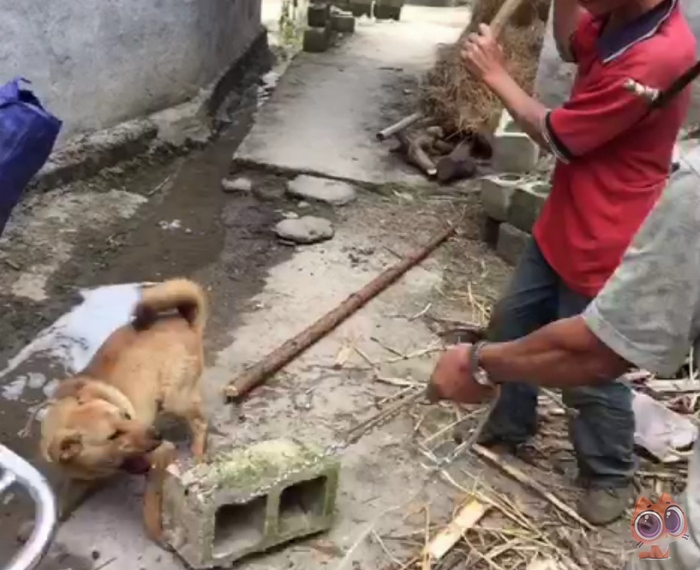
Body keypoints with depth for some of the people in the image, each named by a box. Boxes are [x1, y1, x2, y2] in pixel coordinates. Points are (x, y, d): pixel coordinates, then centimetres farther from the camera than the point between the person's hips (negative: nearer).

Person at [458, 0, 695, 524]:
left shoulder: (654, 57, -31)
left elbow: (555, 135, -20)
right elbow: (571, 45, 20)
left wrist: (495, 75, -8)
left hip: (601, 246, -9)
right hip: (561, 226, 9)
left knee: (590, 371, 8)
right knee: (512, 325, 22)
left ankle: (611, 477, 34)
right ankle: (508, 430, 44)